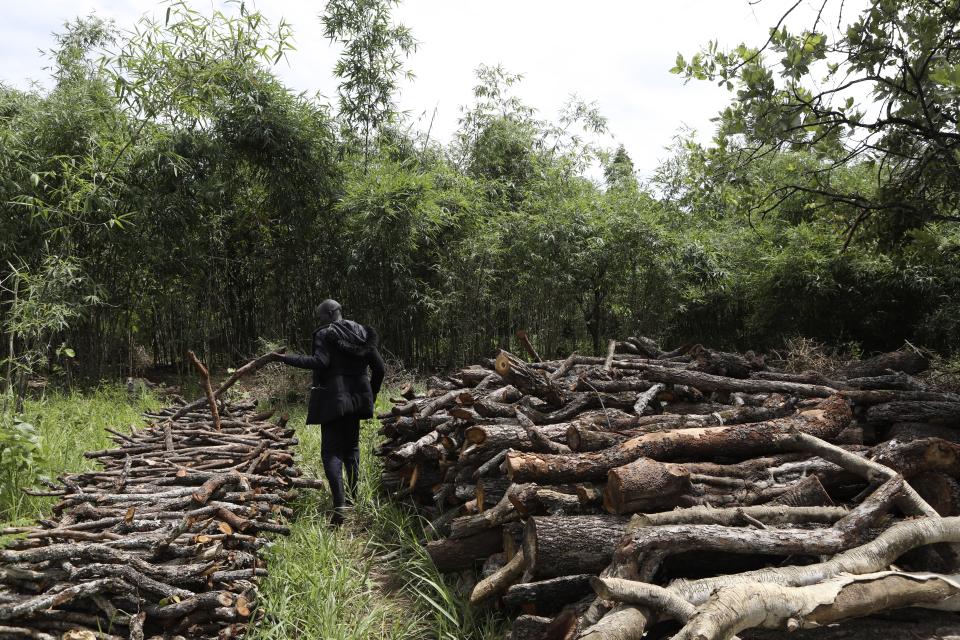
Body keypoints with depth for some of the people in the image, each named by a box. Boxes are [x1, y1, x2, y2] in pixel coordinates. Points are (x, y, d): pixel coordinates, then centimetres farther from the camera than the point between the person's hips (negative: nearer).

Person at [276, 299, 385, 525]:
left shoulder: (325, 334, -6)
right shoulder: (361, 333, 12)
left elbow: (319, 362, -22)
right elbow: (378, 367, 10)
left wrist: (287, 358, -18)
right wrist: (372, 394, 21)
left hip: (333, 399, -6)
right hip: (356, 398, 6)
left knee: (331, 451, -5)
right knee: (351, 447, 19)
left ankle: (340, 505, -18)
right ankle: (352, 497, 23)